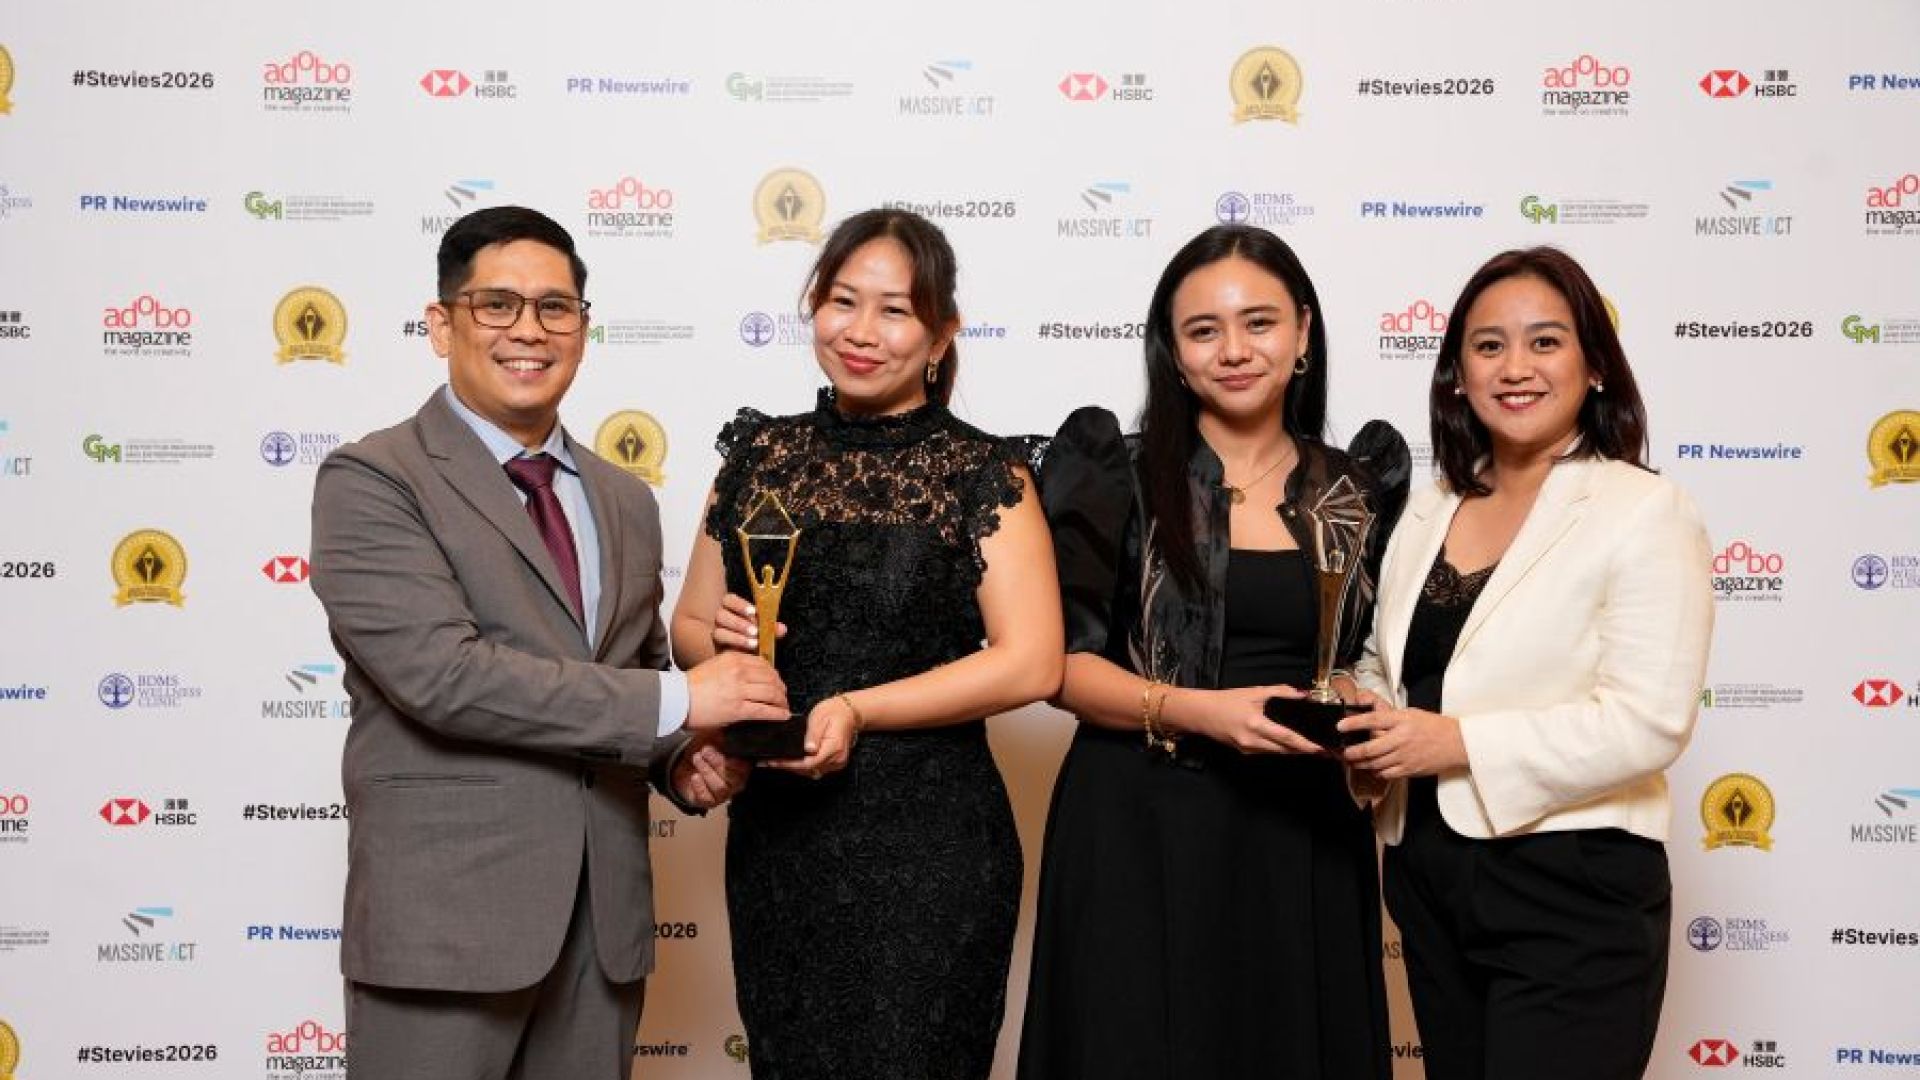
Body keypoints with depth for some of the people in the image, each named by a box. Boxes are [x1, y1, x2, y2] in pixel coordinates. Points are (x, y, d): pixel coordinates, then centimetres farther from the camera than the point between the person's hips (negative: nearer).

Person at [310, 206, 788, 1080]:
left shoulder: (625, 502, 15)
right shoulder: (371, 481, -6)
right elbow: (443, 671, -18)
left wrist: (684, 759, -1)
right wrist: (676, 704, -16)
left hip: (603, 917, 6)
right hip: (445, 912, -6)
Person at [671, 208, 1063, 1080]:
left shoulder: (984, 474, -5)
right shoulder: (762, 455, 6)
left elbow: (1032, 663, -12)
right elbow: (688, 627, 13)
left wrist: (859, 708, -19)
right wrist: (718, 640, -11)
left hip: (927, 843, -4)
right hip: (774, 831, 4)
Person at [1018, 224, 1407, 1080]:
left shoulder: (1356, 489, 7)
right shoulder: (1121, 477, -3)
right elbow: (1062, 663, -5)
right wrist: (1195, 710, -19)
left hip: (1304, 834, 3)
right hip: (1143, 832, -3)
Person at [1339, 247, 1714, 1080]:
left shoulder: (1645, 513, -9)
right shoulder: (1428, 514, 11)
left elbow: (1648, 723, -17)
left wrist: (1459, 742, -21)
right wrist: (1359, 720, -4)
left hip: (1573, 894, -6)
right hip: (1431, 882, 6)